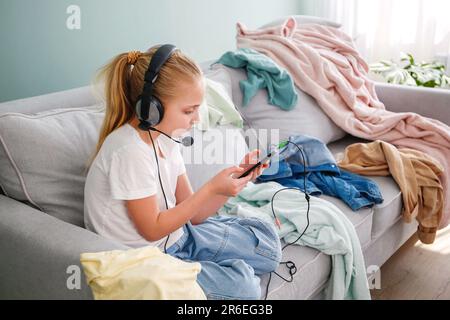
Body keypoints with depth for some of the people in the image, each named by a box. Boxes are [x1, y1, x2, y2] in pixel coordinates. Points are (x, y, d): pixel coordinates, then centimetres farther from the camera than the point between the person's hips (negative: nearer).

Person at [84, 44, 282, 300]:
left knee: (267, 240, 7)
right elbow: (153, 230, -19)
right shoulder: (129, 151, -26)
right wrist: (212, 189, -22)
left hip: (177, 235, 8)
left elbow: (192, 213, 1)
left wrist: (236, 179, -13)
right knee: (243, 286, -23)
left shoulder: (164, 137, 0)